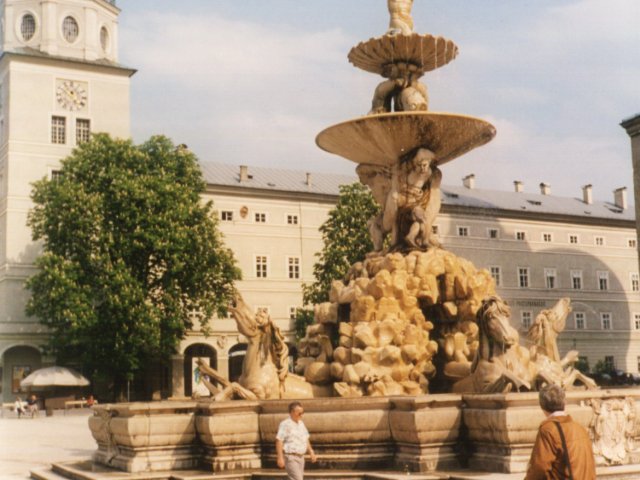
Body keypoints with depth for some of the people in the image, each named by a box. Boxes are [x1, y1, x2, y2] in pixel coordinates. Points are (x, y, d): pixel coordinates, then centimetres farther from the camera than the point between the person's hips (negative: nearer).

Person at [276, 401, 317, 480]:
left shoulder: (301, 423, 10)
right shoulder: (285, 424, -14)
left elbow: (306, 439, 19)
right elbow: (279, 441, -17)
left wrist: (311, 453, 12)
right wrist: (280, 458, -22)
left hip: (300, 457, 8)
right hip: (290, 457, -8)